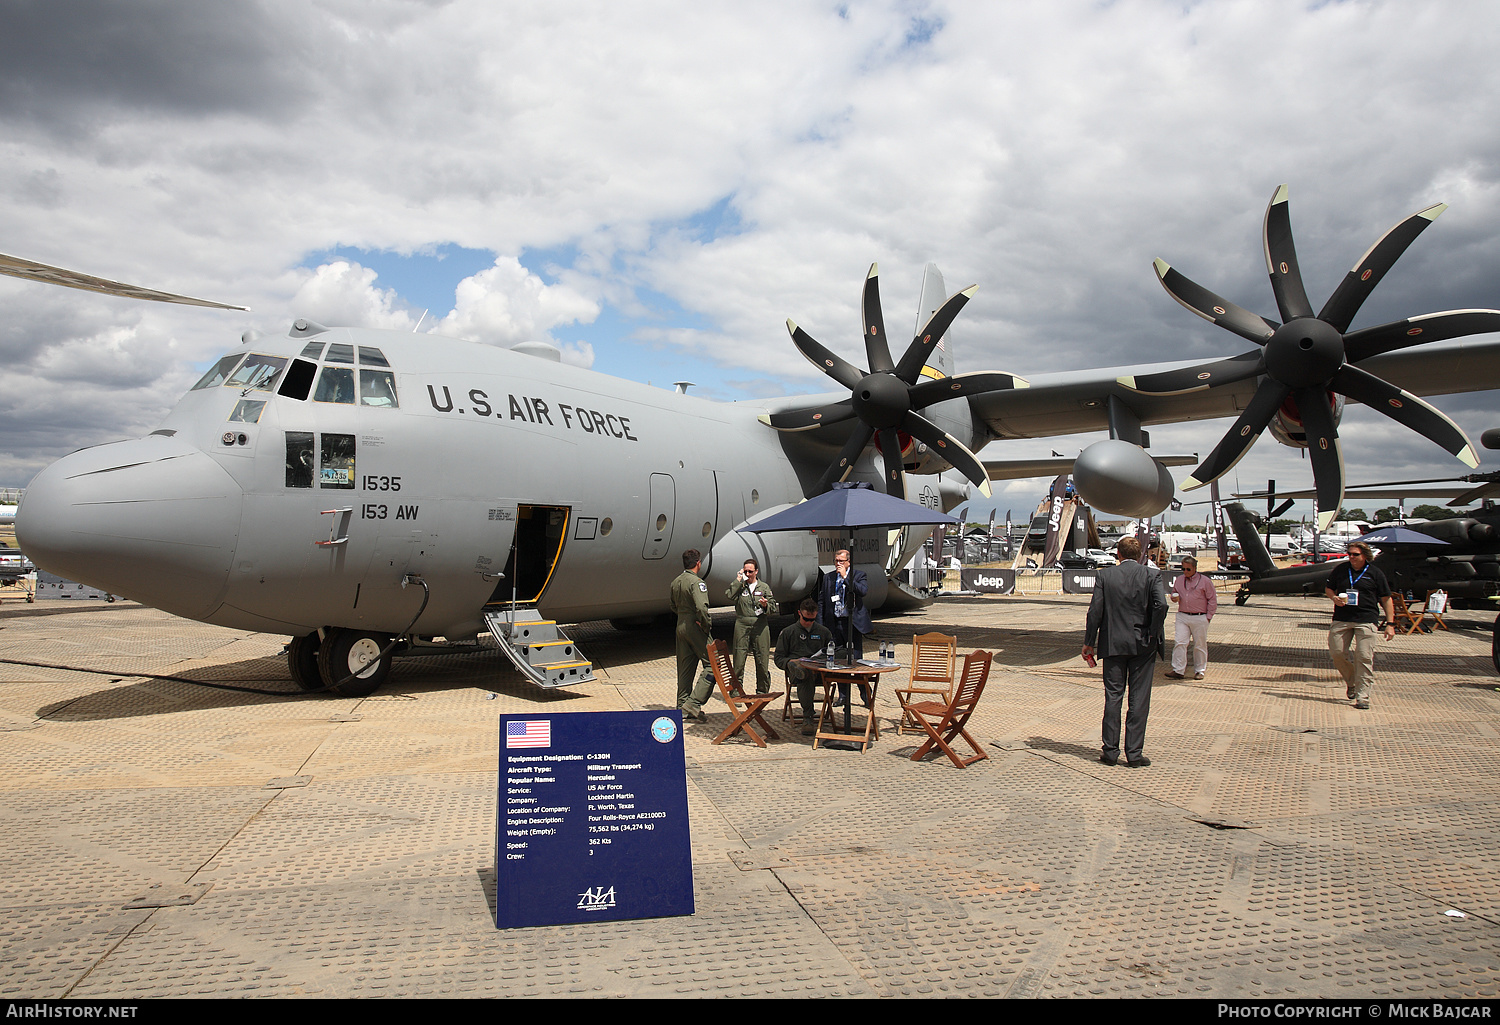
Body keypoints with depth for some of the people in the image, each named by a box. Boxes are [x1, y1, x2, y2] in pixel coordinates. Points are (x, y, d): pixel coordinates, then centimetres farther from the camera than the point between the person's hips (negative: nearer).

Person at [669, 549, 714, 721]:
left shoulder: (675, 582, 11)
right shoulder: (696, 582, -16)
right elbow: (701, 608, -27)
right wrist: (707, 625, -15)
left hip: (680, 626, 9)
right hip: (695, 627, -9)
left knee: (684, 668, 13)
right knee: (711, 665, -3)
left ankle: (682, 707, 18)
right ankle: (693, 703, -10)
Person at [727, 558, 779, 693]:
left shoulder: (764, 587, 13)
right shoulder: (739, 586, 10)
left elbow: (773, 608, 11)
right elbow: (728, 598, -9)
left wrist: (766, 606, -11)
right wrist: (738, 581, -5)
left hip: (760, 626, 1)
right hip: (742, 626, -1)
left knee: (762, 662, 2)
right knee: (738, 661, -3)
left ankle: (762, 692, 15)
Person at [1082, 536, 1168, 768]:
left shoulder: (1105, 575, -1)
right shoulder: (1151, 574, -2)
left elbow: (1095, 611, -5)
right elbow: (1161, 605, -16)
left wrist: (1089, 643, 2)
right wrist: (1152, 635, -5)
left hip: (1113, 644, 1)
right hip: (1143, 645, -1)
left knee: (1113, 696, 8)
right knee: (1139, 698, 4)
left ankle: (1110, 751, 12)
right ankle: (1135, 753, 6)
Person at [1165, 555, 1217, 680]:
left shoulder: (1205, 581, -1)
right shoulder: (1179, 580, 11)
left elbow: (1212, 600, 2)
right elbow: (1173, 593, 26)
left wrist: (1208, 617, -3)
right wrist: (1174, 598, 1)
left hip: (1199, 618, -3)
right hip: (1182, 617, 3)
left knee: (1199, 645, 5)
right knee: (1180, 643, -8)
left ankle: (1199, 671, 17)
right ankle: (1178, 670, -8)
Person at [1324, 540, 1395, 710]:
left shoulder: (1375, 573, 2)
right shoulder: (1340, 571, 9)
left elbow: (1386, 600, 4)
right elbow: (1328, 589, 21)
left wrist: (1390, 624, -1)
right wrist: (1334, 598, -2)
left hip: (1366, 620, -3)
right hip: (1341, 619, 3)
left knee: (1364, 658, -7)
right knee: (1337, 652, 1)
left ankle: (1362, 696, -2)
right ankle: (1351, 681, 28)